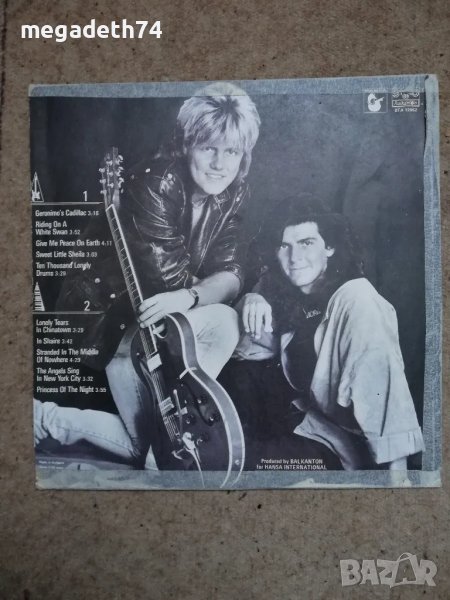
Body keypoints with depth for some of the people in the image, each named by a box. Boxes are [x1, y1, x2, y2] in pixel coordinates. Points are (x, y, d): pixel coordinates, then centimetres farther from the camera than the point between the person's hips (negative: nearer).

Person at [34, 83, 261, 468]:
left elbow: (231, 274, -13)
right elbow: (167, 276, -26)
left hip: (164, 321, 7)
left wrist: (189, 298, -30)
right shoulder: (156, 180, -22)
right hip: (111, 317, -6)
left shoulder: (232, 195, -2)